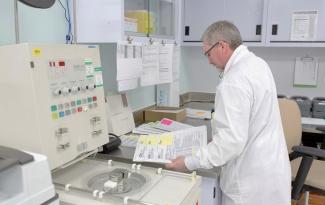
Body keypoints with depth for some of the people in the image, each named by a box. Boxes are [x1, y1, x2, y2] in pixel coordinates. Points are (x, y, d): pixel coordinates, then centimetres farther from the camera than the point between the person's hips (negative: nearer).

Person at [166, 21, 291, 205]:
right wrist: (218, 134, 20)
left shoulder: (234, 81, -25)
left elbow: (232, 140, -28)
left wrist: (189, 163, -20)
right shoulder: (257, 63, 5)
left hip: (253, 178, -9)